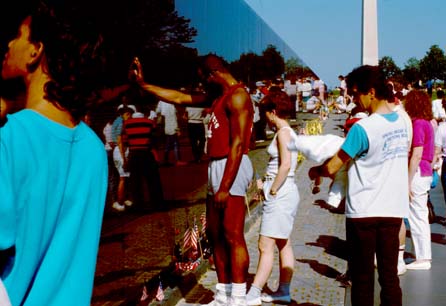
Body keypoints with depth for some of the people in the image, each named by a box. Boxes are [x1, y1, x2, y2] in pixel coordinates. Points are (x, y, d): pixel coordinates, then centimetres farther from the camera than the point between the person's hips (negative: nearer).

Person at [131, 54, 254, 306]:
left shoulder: (237, 96, -11)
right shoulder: (220, 96, 19)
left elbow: (238, 144, -18)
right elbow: (179, 98, 25)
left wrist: (225, 187, -21)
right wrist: (144, 85, 24)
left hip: (231, 168, -10)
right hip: (217, 166, 10)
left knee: (233, 236, -10)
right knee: (215, 234, 11)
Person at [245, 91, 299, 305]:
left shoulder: (283, 133, -14)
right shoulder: (288, 132, 14)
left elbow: (285, 165, -23)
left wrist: (273, 190, -17)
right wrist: (268, 185, 8)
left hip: (280, 194, -10)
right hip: (286, 193, 10)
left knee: (265, 245, -9)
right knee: (283, 244, 13)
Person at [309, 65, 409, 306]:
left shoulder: (363, 128, -17)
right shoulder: (401, 121, 4)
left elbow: (331, 168, -13)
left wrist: (315, 171, 8)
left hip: (363, 212, -6)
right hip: (393, 210, 6)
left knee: (362, 278, 8)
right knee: (389, 275, 10)